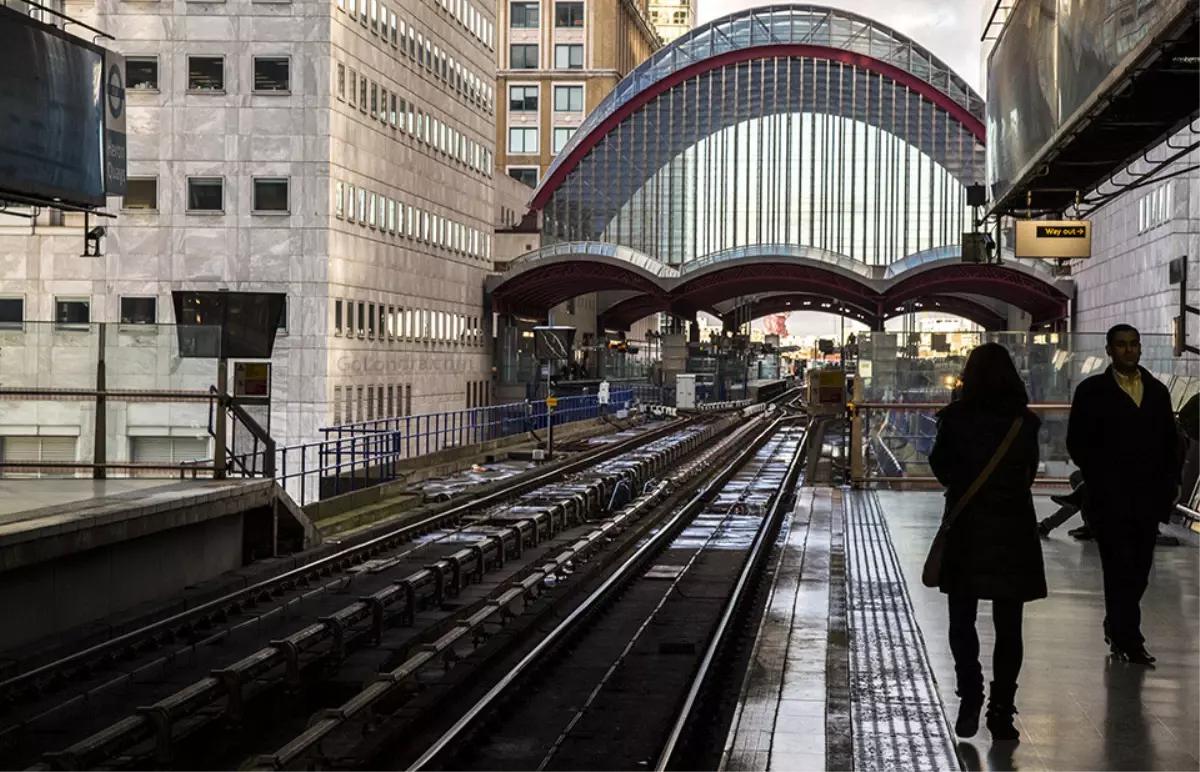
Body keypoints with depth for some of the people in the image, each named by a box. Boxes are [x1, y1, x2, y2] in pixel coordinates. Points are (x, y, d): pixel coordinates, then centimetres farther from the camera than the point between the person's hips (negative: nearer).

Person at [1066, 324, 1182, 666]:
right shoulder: (1092, 391, 0)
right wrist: (1101, 478, -10)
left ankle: (1117, 628, 28)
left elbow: (1170, 441, 12)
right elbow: (1078, 443, -2)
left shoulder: (1157, 391, 11)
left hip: (1148, 497, 4)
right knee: (1120, 568, -4)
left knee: (1138, 569, 9)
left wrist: (1171, 480, 2)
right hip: (1110, 497, -4)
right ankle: (1129, 639, 1)